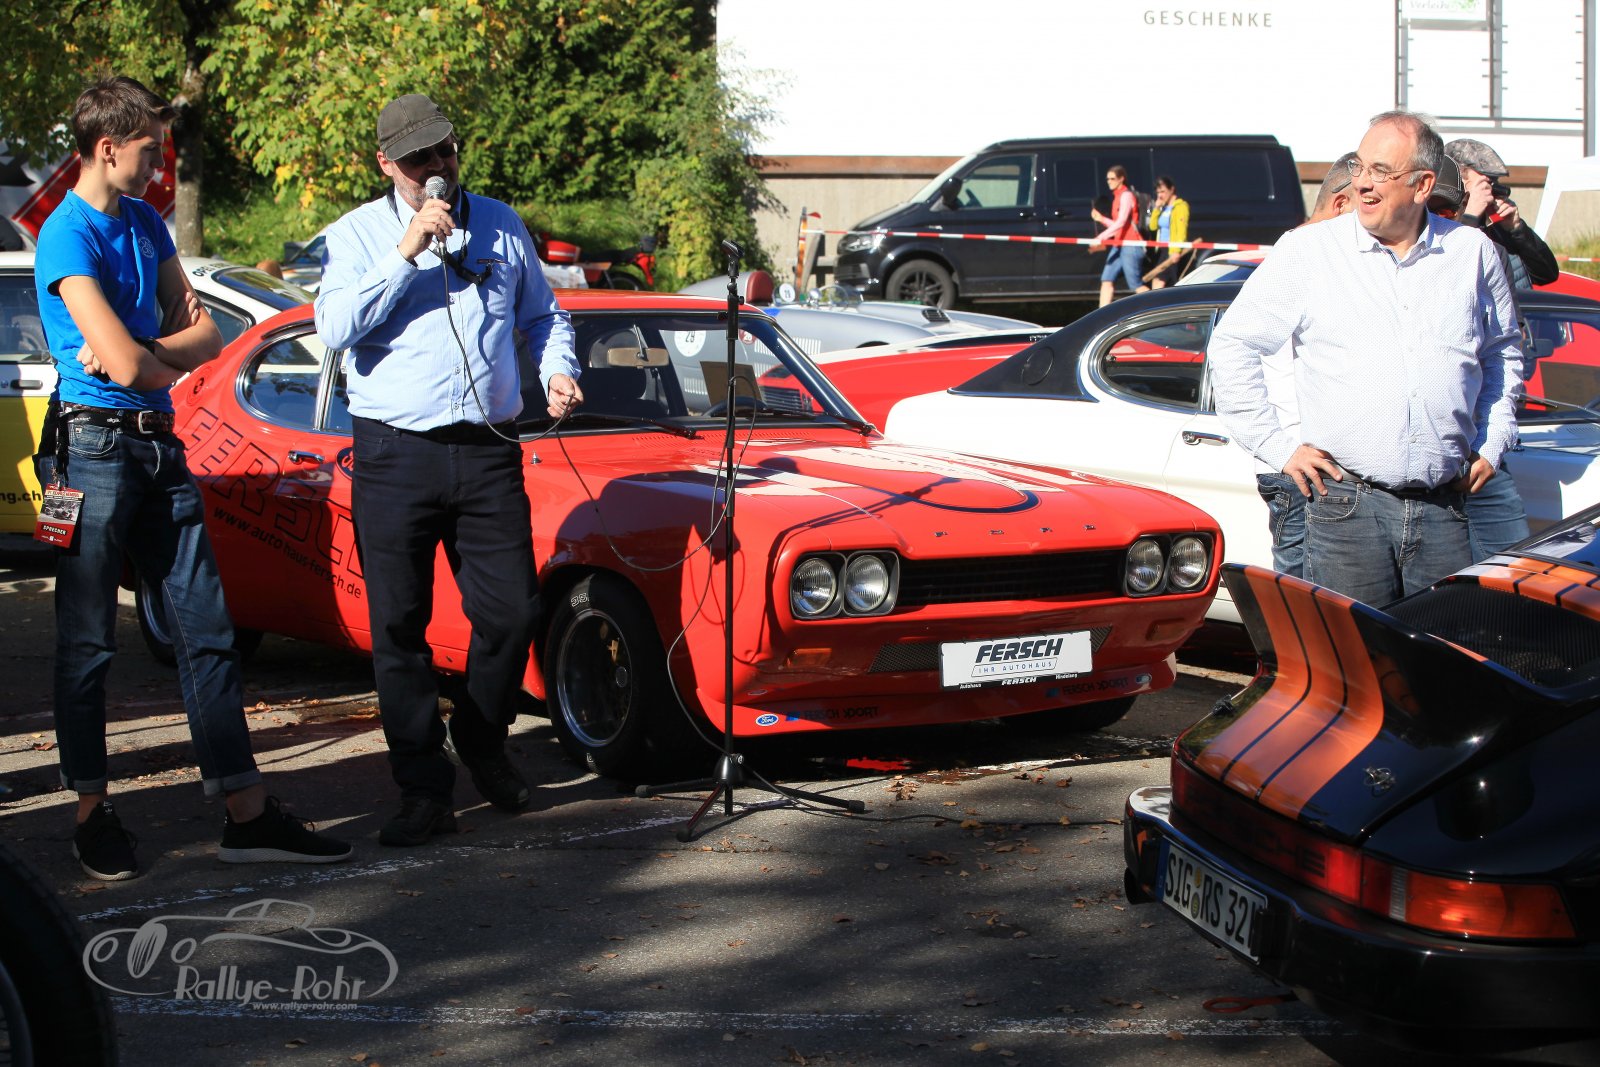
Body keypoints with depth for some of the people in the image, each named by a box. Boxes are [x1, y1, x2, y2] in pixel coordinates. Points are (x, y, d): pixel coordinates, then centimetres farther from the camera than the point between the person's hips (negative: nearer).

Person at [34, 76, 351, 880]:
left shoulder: (145, 224, 13)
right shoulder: (68, 237, -12)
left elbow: (205, 338, 10)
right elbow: (125, 363, -20)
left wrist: (142, 352, -10)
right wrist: (170, 356, 1)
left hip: (159, 445, 8)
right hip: (95, 446, -8)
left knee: (205, 627, 4)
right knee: (88, 642, 2)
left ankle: (247, 813, 6)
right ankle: (93, 817, 12)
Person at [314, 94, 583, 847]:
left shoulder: (500, 226, 12)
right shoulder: (356, 235, 2)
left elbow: (543, 315, 23)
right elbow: (335, 328, -13)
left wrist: (559, 370, 2)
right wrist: (407, 252, -17)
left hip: (488, 452, 2)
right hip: (395, 454, -2)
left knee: (512, 615, 1)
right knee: (399, 627, -1)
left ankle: (481, 743, 27)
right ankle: (425, 791, 7)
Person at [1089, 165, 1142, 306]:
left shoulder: (1126, 195, -9)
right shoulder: (1117, 197, 19)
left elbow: (1121, 222, -22)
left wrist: (1100, 238, -28)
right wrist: (1101, 219, 10)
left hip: (1130, 246, -9)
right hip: (1118, 245, 9)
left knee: (1135, 285, -9)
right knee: (1106, 280, 0)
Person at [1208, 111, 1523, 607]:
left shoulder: (1472, 253, 9)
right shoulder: (1308, 251, 2)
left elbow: (1502, 352, 25)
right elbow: (1232, 343, 7)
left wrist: (1491, 444, 15)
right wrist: (1277, 445, 1)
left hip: (1444, 509, 2)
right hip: (1347, 502, -2)